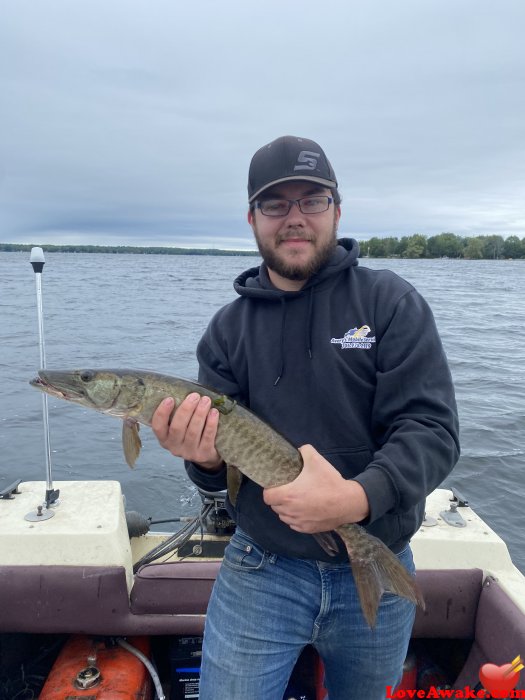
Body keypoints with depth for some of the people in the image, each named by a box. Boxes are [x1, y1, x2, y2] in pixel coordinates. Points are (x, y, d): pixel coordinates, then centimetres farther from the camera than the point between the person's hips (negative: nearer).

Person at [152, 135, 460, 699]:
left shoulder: (392, 303, -8)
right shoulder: (228, 328, -1)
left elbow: (432, 429, -16)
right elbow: (222, 459, 0)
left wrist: (358, 498, -33)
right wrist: (204, 458, -24)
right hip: (261, 569, 1)